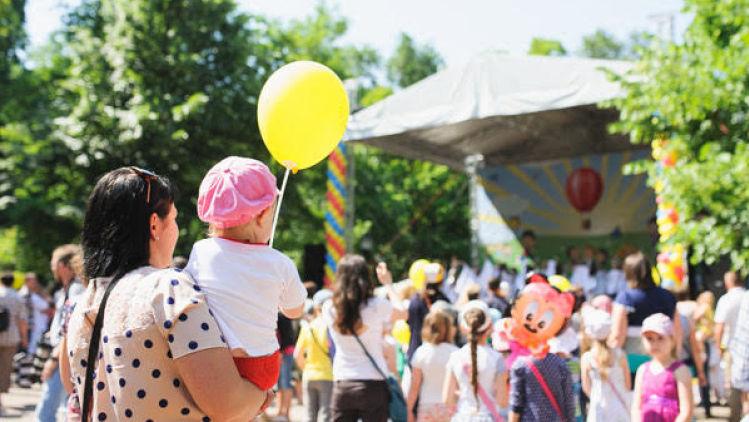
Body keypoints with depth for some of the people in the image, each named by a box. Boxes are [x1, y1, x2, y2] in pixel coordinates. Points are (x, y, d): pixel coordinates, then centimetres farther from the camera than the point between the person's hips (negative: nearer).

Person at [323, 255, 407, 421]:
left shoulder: (329, 309, -2)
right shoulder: (376, 306, -10)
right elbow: (403, 313, 11)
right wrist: (388, 284, 22)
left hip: (342, 384, 3)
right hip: (372, 384, -3)